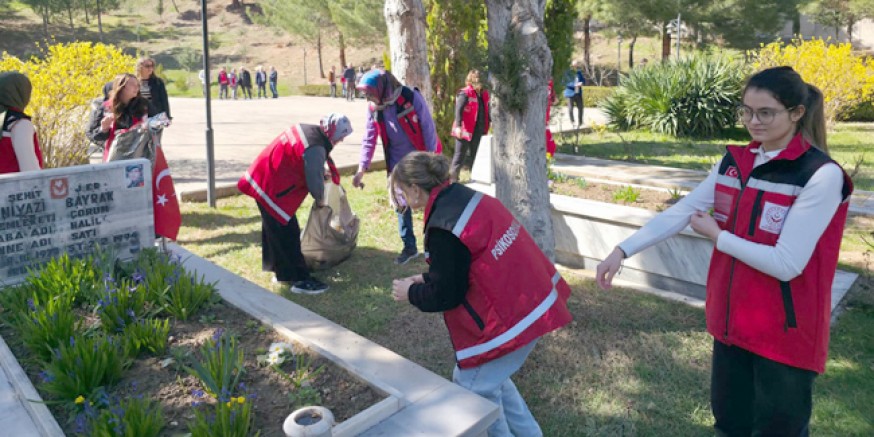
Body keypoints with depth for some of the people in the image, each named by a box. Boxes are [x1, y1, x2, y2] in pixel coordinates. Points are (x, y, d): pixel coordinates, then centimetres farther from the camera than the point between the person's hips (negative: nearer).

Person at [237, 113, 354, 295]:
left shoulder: (307, 129, 4)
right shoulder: (315, 149, -23)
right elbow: (315, 182, -15)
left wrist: (322, 172, 16)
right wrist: (320, 201, 4)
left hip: (261, 180, 10)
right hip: (272, 190, -10)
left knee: (274, 230, 18)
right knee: (288, 234, -4)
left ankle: (283, 272, 31)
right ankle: (300, 280, 4)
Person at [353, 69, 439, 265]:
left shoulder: (411, 97, -19)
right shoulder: (373, 109, -4)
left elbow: (428, 128, -16)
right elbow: (369, 140, -1)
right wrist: (361, 169, -8)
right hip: (398, 164, 5)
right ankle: (409, 247, 21)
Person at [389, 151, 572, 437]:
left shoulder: (444, 227, -23)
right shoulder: (468, 198, 5)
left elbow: (445, 295, -15)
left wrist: (411, 293, 3)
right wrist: (426, 278, 17)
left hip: (509, 317, -10)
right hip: (531, 301, 10)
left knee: (473, 387, 9)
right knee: (489, 375, 25)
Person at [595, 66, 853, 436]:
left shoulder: (821, 175, -18)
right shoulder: (734, 162, 1)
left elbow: (787, 264, -23)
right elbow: (680, 211, -2)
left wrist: (717, 236, -14)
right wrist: (623, 250, -10)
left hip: (785, 332, -5)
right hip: (732, 320, 6)